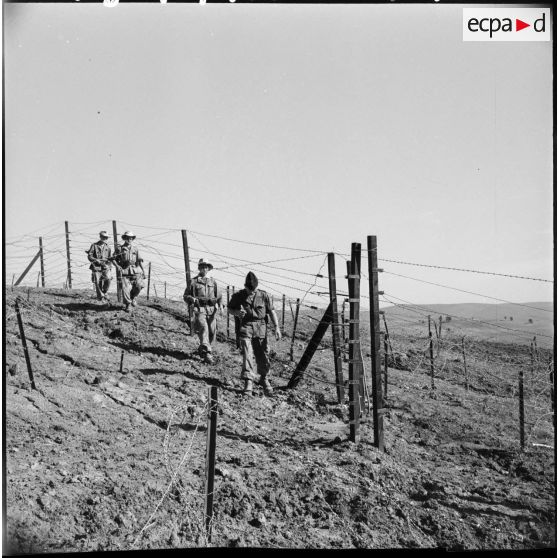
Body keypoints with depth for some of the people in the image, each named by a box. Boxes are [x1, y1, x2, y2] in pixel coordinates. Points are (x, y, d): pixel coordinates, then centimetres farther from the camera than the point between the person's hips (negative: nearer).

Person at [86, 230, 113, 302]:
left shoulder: (108, 247, 12)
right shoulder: (94, 245, 2)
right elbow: (89, 256, -1)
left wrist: (110, 266, 10)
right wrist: (97, 260, -17)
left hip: (105, 267, 2)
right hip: (96, 267, -2)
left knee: (108, 279, -21)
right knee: (98, 283, -1)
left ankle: (105, 292, 2)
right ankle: (100, 296, 16)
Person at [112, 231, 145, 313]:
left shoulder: (135, 248, 14)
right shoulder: (120, 248, 8)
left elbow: (139, 260, 14)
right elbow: (114, 259, 8)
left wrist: (143, 270, 6)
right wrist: (117, 266, -9)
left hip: (135, 270, 2)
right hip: (124, 271, -1)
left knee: (139, 285, -15)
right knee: (125, 288, -11)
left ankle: (133, 297, 15)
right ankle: (127, 305, 4)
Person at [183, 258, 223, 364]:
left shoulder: (213, 281, 16)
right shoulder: (194, 281, 8)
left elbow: (219, 295, 17)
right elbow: (186, 296, 12)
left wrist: (220, 304, -2)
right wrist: (192, 299, -9)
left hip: (212, 310, 4)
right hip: (199, 309, -3)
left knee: (212, 332, 2)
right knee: (204, 329, -20)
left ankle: (202, 349, 27)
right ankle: (207, 353, -23)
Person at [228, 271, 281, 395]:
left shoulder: (263, 295, 4)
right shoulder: (238, 296, 4)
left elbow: (271, 311, 4)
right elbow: (230, 308, 15)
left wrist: (277, 327, -5)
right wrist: (237, 312, -8)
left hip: (260, 326, 1)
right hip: (246, 326, -1)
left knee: (263, 355, 3)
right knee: (247, 354, -13)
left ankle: (264, 379, 23)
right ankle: (248, 381, -14)